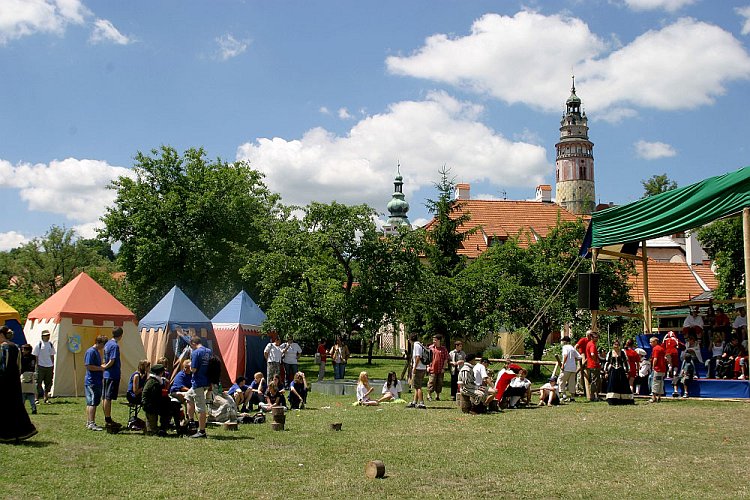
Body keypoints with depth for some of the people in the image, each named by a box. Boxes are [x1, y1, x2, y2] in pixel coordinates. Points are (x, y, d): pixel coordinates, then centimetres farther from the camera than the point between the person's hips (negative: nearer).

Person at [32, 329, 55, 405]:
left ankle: (46, 398, 16)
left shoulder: (50, 344, 10)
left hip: (49, 367, 5)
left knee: (48, 383, 7)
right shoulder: (38, 345, -5)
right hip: (41, 366, -5)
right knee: (38, 382, -3)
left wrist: (53, 366, 12)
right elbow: (35, 356, -5)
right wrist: (36, 366, -10)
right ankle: (36, 398, 2)